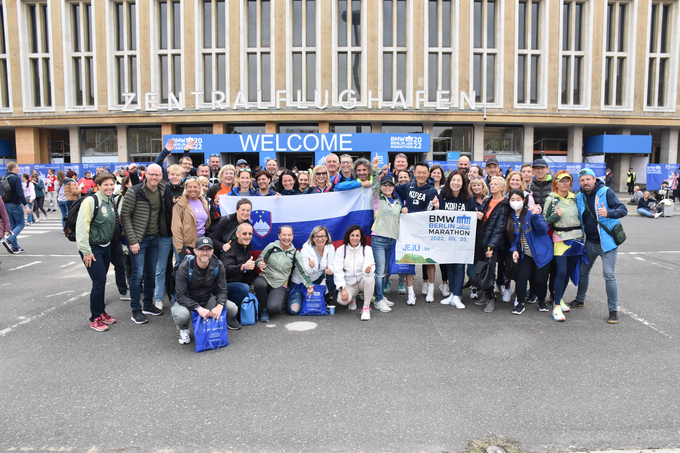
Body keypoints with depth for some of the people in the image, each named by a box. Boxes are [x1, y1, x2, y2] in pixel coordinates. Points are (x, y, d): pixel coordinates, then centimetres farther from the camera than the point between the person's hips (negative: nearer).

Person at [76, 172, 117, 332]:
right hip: (92, 249, -7)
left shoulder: (110, 202, 9)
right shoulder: (90, 201, -16)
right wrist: (86, 251, -19)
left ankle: (101, 312, 27)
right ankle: (95, 319, 6)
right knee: (99, 282, -7)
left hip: (106, 247, 7)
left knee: (101, 281, 15)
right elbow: (81, 227, -19)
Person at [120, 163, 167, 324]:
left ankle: (148, 305, 26)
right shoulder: (134, 192, -11)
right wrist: (132, 240, -15)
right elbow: (125, 216, -11)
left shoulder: (162, 191, 4)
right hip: (139, 239, -5)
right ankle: (136, 310, 7)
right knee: (138, 274, -3)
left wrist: (162, 233, 8)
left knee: (151, 273, 13)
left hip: (155, 238, 5)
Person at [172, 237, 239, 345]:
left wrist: (219, 306, -30)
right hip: (188, 301, -3)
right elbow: (181, 296, -23)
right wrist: (198, 308, -37)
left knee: (232, 309, -20)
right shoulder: (185, 267, -22)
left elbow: (222, 290, -8)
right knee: (181, 315, -37)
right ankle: (183, 330, 2)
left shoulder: (218, 265, -12)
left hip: (208, 299, 3)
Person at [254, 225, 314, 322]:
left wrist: (309, 285, -20)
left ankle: (280, 302, 13)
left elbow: (302, 271, -3)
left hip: (280, 285, -1)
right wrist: (259, 264, -22)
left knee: (273, 308, -28)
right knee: (259, 283, -37)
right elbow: (258, 260, 4)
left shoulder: (295, 253, 4)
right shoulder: (272, 246, 1)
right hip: (265, 278, 1)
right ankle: (264, 309, -8)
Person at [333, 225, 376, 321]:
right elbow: (338, 271, -5)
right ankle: (351, 298, 11)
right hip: (349, 283, 0)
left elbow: (368, 265, -18)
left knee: (369, 278, -36)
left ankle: (366, 307, -19)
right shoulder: (341, 250, -2)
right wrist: (342, 288, -16)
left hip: (363, 280, 0)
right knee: (342, 300, -28)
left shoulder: (367, 249, -3)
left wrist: (367, 270, -44)